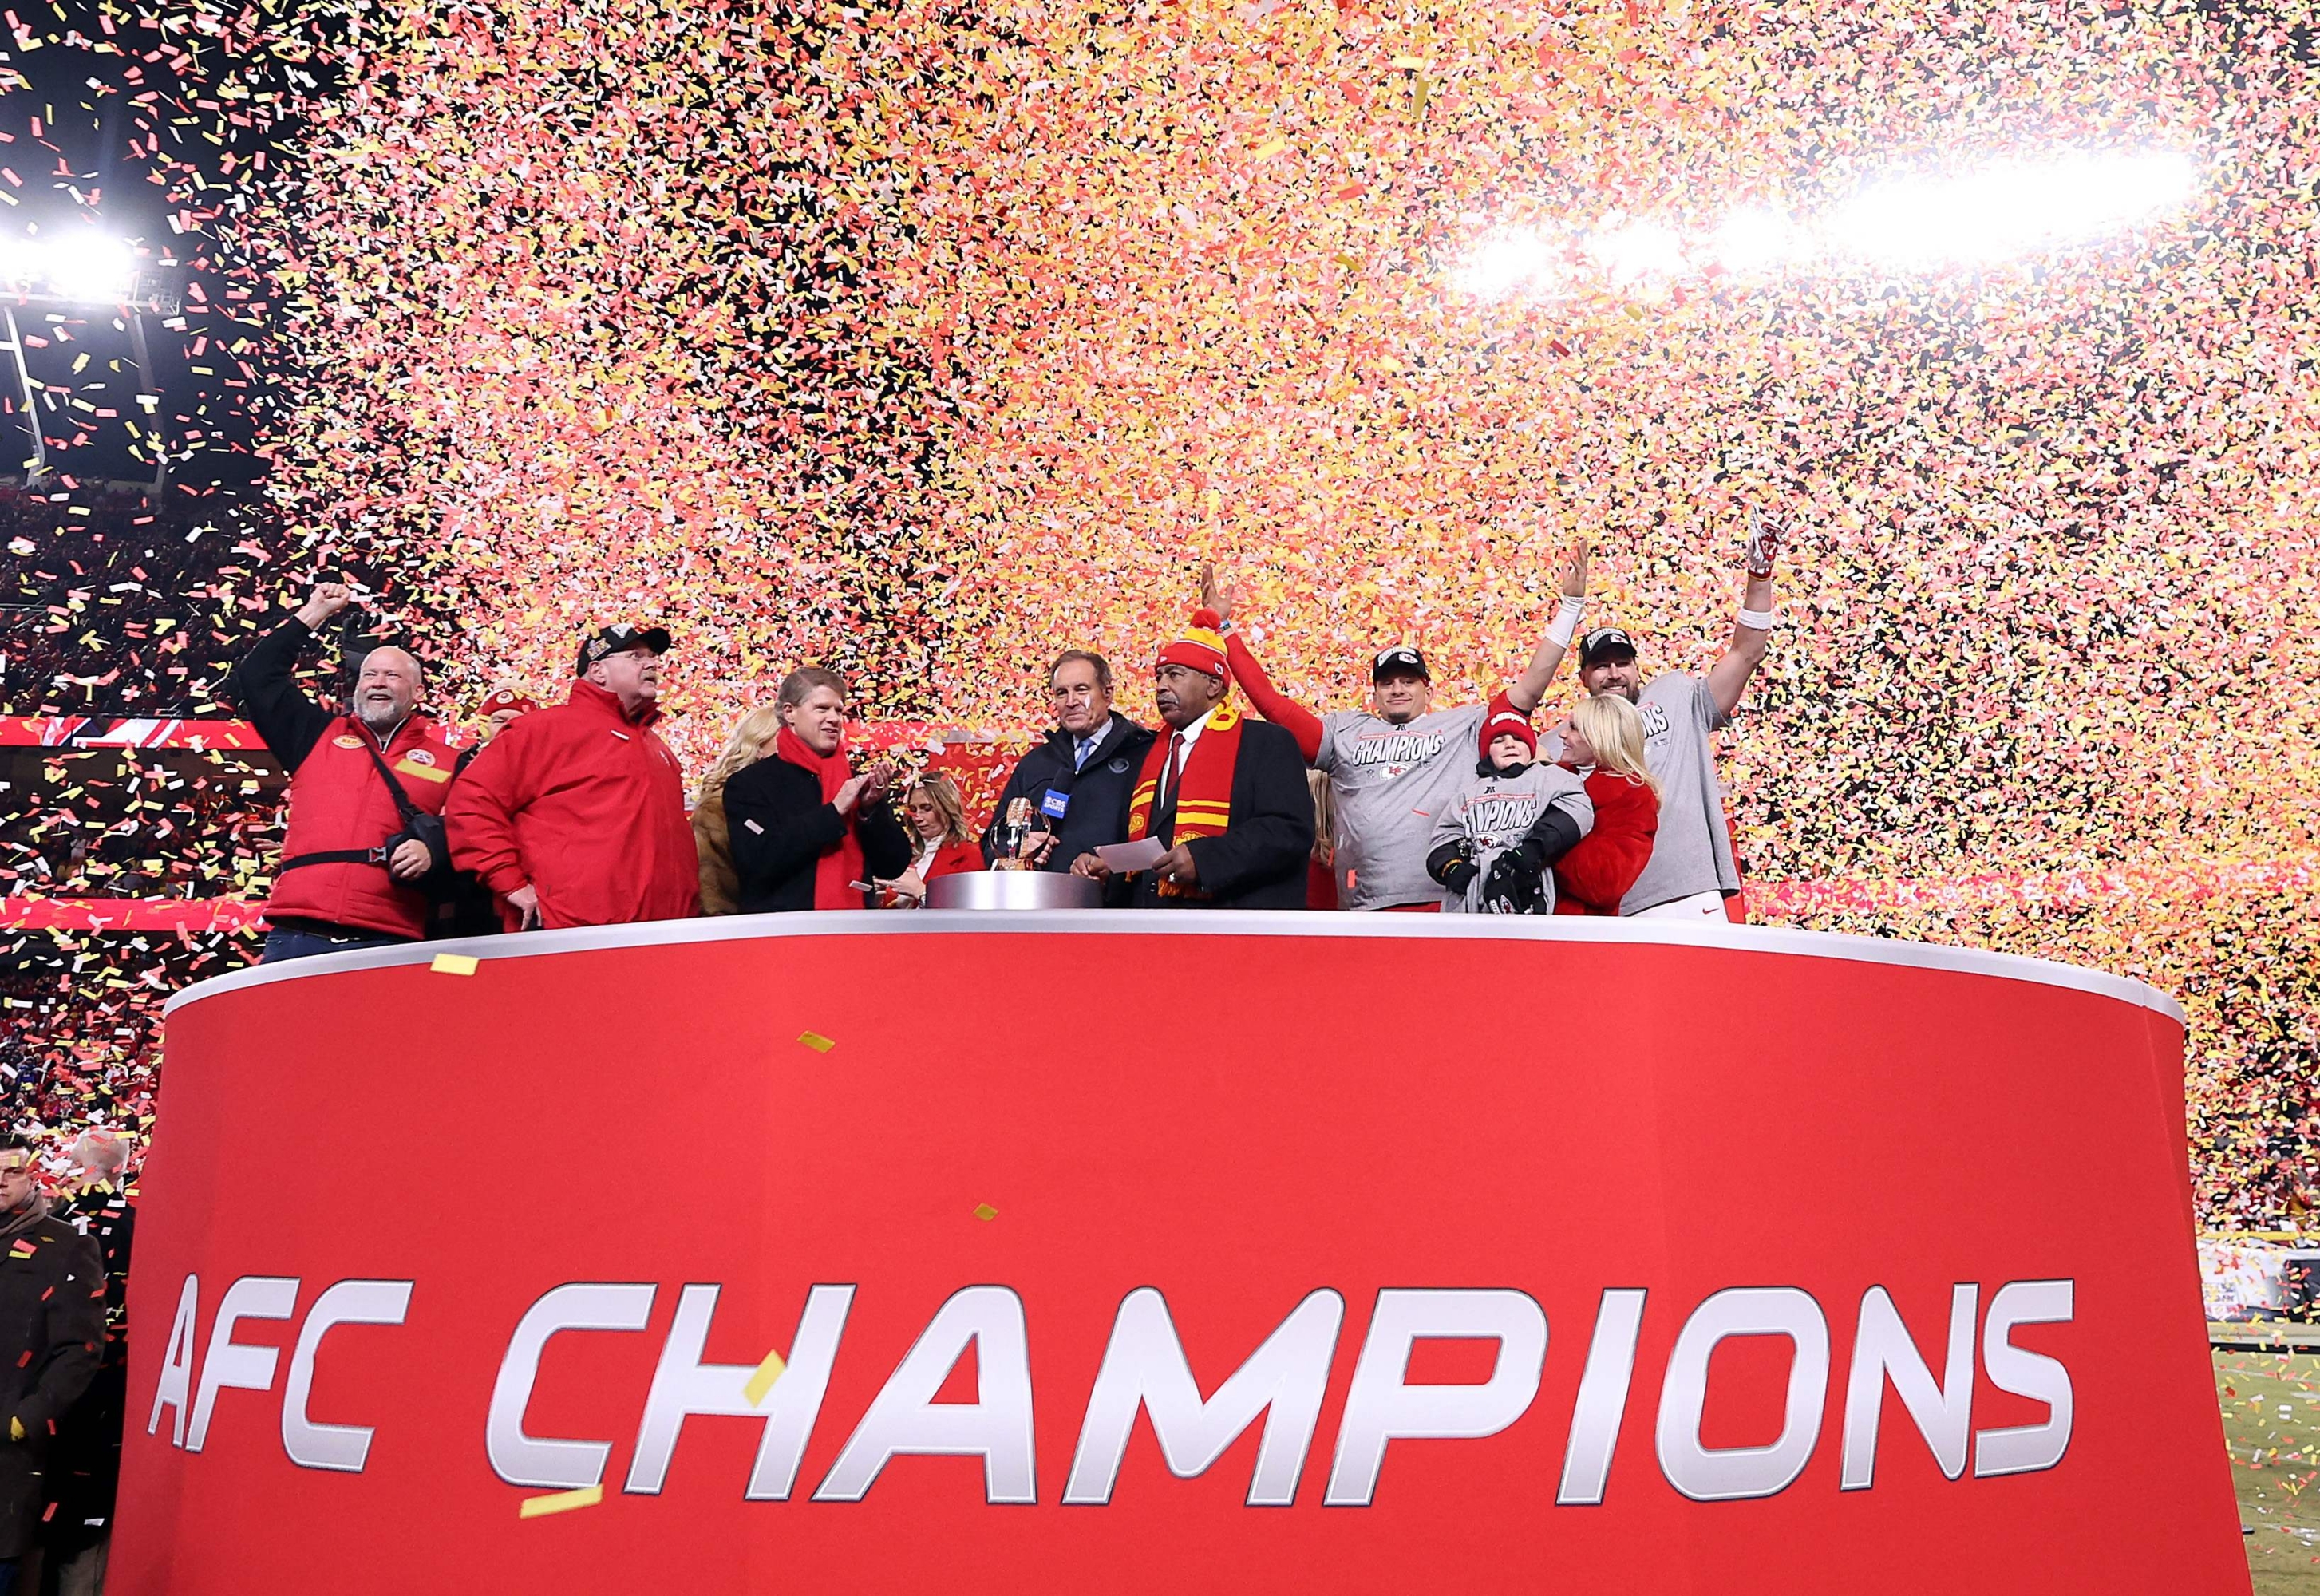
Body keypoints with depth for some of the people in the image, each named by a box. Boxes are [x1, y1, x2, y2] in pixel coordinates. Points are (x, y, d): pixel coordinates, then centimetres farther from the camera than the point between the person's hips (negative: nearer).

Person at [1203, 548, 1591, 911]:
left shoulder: (1464, 725, 14)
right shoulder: (1343, 731, 18)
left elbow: (1528, 689, 10)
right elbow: (1270, 701, 16)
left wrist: (1570, 606, 8)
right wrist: (1225, 627, 15)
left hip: (1449, 906, -1)